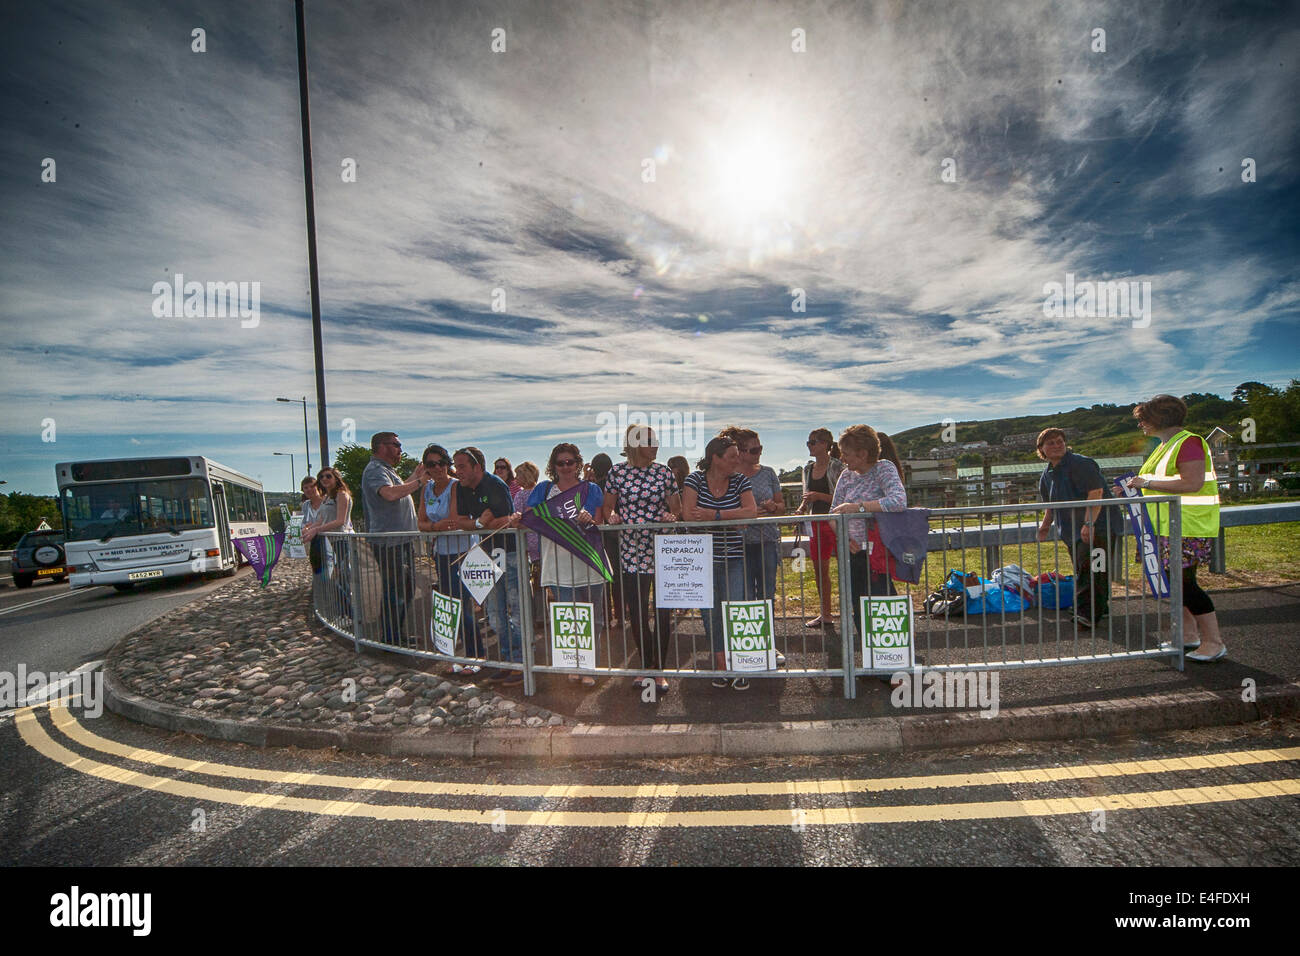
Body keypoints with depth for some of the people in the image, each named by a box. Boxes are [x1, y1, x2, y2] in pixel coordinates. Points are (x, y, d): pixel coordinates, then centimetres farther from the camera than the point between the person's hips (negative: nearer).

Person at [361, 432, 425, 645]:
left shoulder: (388, 470, 21)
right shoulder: (374, 470, -12)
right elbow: (390, 493, -30)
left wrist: (414, 476, 32)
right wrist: (419, 481, -22)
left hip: (402, 541, 11)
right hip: (388, 542, -11)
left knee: (406, 590, 17)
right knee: (394, 593, -5)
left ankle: (397, 635, 27)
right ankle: (391, 640, 4)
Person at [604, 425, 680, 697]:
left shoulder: (663, 472, 4)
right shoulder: (617, 472, 3)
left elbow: (677, 508, 8)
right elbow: (608, 507, 10)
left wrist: (672, 515, -13)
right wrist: (612, 516, -11)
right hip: (631, 551, 0)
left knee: (663, 611, 0)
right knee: (636, 613, 6)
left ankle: (658, 669, 14)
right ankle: (647, 666, 25)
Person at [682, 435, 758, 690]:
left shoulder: (740, 481, 2)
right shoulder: (695, 479, -2)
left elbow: (751, 511, -12)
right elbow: (688, 514, -14)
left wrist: (715, 515, -18)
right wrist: (732, 515, -12)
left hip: (733, 557, 0)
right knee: (709, 612, 7)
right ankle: (720, 665, 22)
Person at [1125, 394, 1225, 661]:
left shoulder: (1188, 442, -15)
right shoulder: (1165, 446, 15)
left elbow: (1192, 483, -26)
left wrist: (1147, 482, -22)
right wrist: (1135, 487, 11)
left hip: (1189, 528, -10)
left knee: (1185, 583, -8)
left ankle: (1214, 642, 1)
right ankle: (1189, 634, 25)